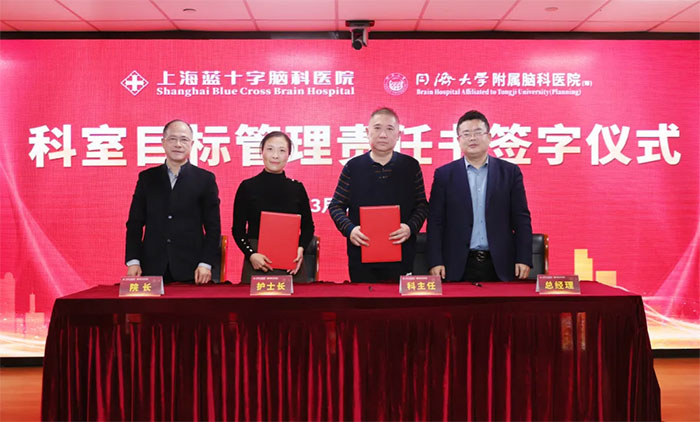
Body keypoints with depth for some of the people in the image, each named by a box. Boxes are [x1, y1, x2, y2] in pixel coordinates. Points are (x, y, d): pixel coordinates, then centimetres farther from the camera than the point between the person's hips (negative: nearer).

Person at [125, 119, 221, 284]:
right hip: (152, 270, 2)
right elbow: (135, 223, 9)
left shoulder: (205, 179, 3)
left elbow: (213, 226, 1)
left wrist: (206, 263, -7)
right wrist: (133, 261, -1)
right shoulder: (147, 178, 9)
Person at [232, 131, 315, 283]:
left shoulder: (297, 188, 5)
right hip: (256, 264, -1)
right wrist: (251, 254, -12)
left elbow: (308, 226, 12)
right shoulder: (247, 187, 1)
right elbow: (238, 229, 3)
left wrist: (301, 248, -6)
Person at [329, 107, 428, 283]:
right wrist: (349, 229, -12)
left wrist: (410, 228, -11)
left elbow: (422, 205, 7)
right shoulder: (353, 167, 3)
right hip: (360, 255, 0)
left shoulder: (411, 166, 4)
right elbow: (336, 206, 6)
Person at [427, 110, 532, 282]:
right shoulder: (444, 174, 4)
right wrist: (435, 262, -6)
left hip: (499, 266, 1)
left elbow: (521, 219, 4)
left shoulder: (510, 172, 6)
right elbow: (435, 221, 1)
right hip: (458, 267, 0)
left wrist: (524, 259, -3)